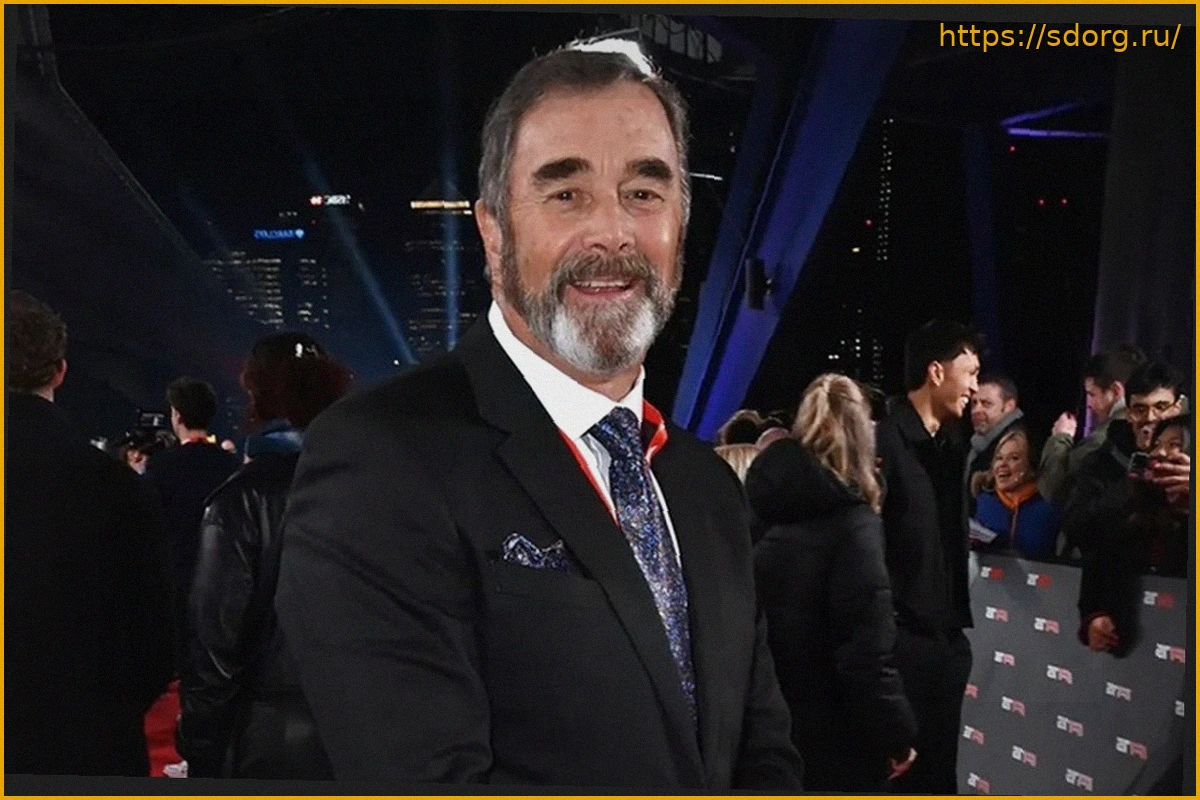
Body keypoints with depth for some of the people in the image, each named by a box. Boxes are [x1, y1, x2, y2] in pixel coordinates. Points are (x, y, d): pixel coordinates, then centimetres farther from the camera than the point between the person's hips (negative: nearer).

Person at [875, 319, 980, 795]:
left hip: (945, 636, 7)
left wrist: (958, 620, 10)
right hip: (899, 637, -7)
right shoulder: (882, 441, -13)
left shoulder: (952, 444, 13)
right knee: (897, 769, 1)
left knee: (939, 768, 14)